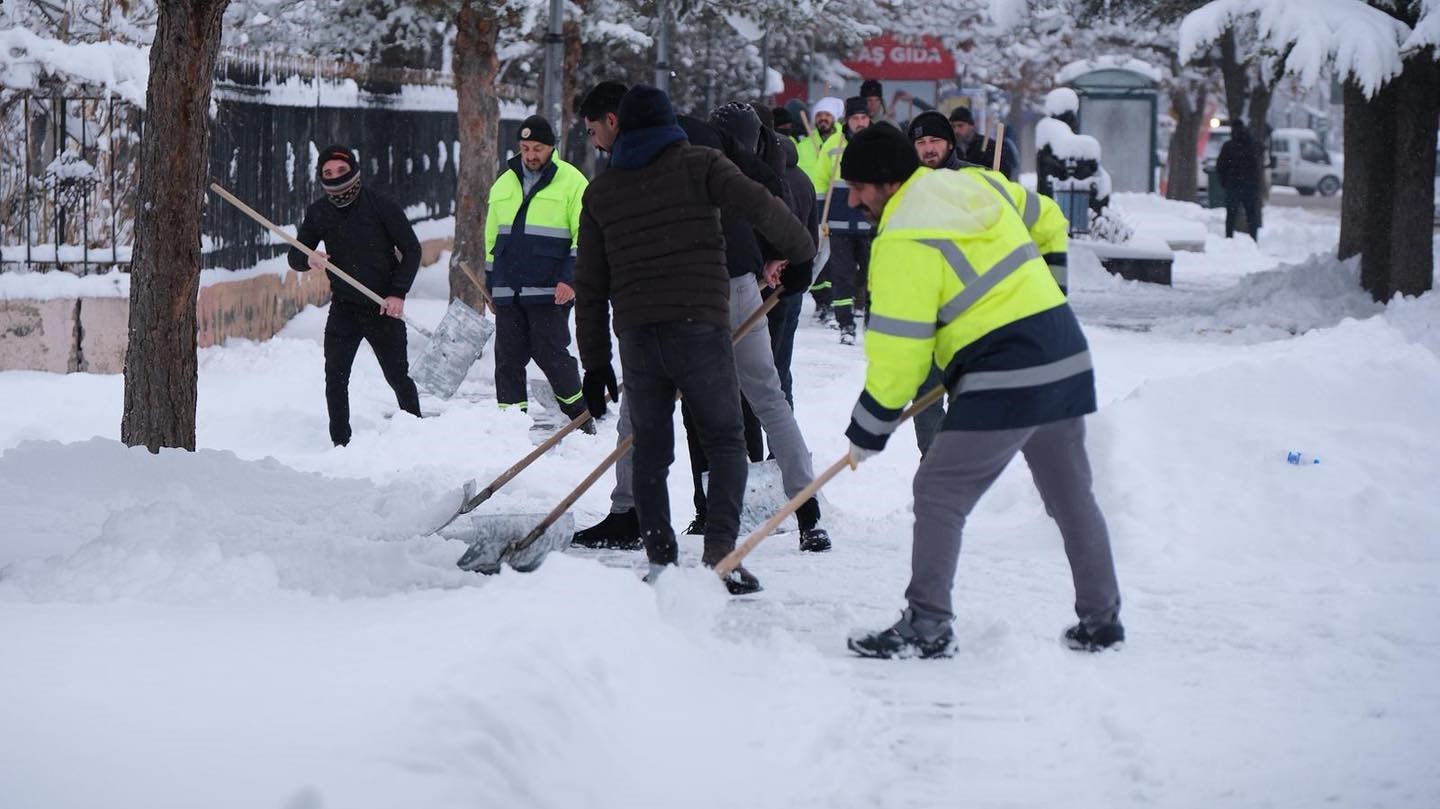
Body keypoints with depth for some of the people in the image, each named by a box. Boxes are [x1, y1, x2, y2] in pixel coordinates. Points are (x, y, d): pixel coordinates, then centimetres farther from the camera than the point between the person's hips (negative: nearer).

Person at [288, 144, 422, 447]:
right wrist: (309, 259, -19)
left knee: (398, 377, 2)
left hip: (384, 308, -3)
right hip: (344, 306, 3)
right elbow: (294, 257, 6)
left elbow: (411, 250, -4)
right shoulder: (318, 212, 1)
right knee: (335, 377, -6)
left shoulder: (380, 205, -9)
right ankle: (340, 443, 2)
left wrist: (398, 293, -13)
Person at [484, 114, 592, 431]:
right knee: (508, 358, 3)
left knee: (551, 355, -6)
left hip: (549, 291, -5)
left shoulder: (570, 182, -1)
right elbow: (492, 236, 23)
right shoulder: (504, 183, 15)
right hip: (508, 292, 5)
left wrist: (570, 279, -13)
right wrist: (492, 284, 20)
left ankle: (581, 418, 9)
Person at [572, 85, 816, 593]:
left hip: (636, 334, 3)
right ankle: (719, 554, -7)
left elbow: (590, 287, 14)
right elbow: (760, 207, -12)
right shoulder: (700, 164, 4)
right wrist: (801, 254, 5)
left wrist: (595, 362, 17)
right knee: (725, 441, 6)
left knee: (650, 448, 13)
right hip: (700, 325, -3)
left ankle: (659, 560, 6)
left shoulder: (600, 191, 14)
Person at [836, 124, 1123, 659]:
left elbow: (899, 349, -12)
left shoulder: (904, 242, -12)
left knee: (939, 493, -2)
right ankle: (1101, 620, 26)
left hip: (1004, 380, -9)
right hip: (1066, 361, 9)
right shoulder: (975, 186, 11)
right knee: (1072, 496, 18)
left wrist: (868, 432, -2)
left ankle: (926, 627, -5)